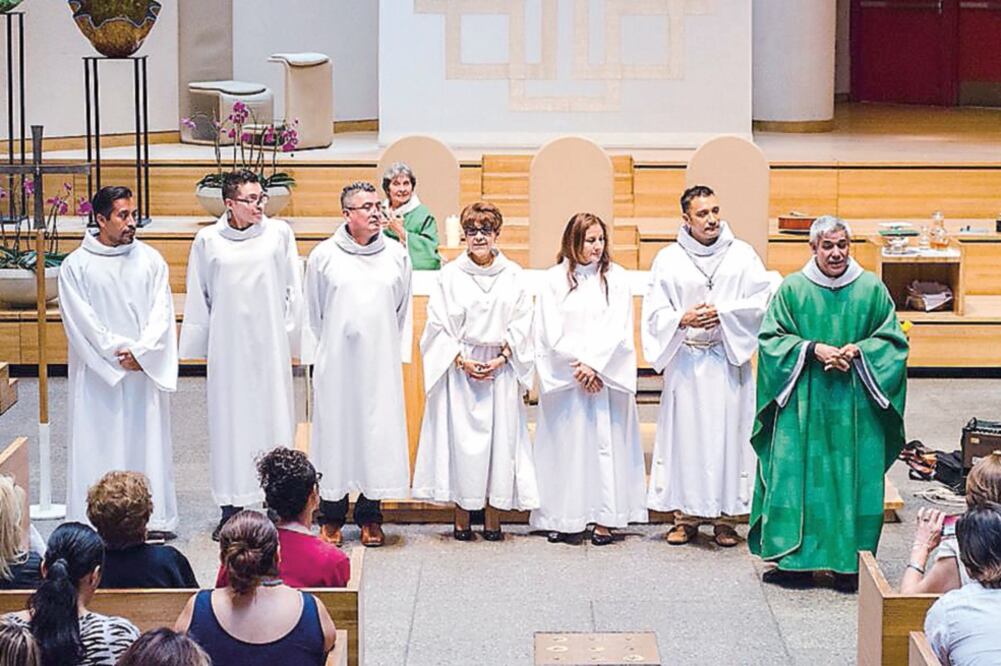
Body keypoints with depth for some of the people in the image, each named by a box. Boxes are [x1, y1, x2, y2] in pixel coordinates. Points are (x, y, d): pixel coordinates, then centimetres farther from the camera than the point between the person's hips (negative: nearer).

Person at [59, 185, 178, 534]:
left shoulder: (150, 260, 6)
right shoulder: (76, 266, -1)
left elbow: (161, 313, 1)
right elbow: (81, 322, -6)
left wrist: (140, 353, -12)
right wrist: (118, 352, -12)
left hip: (146, 371, 2)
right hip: (97, 373, -2)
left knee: (147, 440, 3)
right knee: (98, 446, -1)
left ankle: (153, 519, 8)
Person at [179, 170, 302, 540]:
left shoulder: (279, 234, 2)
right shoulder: (208, 241, 4)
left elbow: (292, 289, 7)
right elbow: (198, 298, 11)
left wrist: (289, 336, 5)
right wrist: (202, 345, 9)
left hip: (269, 342, 0)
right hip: (227, 343, 0)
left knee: (274, 415, 0)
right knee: (229, 416, 2)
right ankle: (231, 506, 8)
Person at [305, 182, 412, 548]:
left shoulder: (396, 255, 6)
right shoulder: (323, 256, 1)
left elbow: (403, 311, 13)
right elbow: (314, 312, 11)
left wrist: (398, 354, 11)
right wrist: (331, 346, 10)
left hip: (381, 361, 1)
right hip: (337, 362, -1)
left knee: (378, 432, 1)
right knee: (336, 429, 1)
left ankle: (370, 517, 9)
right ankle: (331, 517, 8)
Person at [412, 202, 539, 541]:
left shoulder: (513, 276, 3)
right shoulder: (450, 275, 0)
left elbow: (521, 325, 4)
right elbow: (438, 325, 0)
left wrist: (502, 358, -8)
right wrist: (462, 360, -9)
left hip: (501, 369, 1)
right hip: (460, 369, -1)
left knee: (500, 435, 1)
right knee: (460, 437, -2)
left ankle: (493, 516, 9)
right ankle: (461, 516, 6)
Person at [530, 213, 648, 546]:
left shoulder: (616, 278, 4)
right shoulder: (554, 280, 3)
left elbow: (616, 330, -2)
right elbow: (551, 333, -2)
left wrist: (592, 365, -12)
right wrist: (578, 369, -9)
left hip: (606, 377, 0)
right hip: (564, 378, 0)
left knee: (606, 440, -3)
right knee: (566, 444, 1)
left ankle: (604, 519, -2)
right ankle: (566, 518, 5)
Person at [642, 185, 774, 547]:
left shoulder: (742, 255, 4)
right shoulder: (668, 260, 5)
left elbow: (762, 301, -1)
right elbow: (654, 312, 4)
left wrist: (723, 313, -12)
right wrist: (682, 320, -15)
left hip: (729, 359, 0)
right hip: (685, 361, 1)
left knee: (728, 432, -1)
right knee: (684, 432, 1)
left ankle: (725, 516, 6)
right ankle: (686, 514, 9)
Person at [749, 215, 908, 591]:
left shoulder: (872, 289, 5)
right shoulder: (792, 289, 3)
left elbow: (893, 340, 6)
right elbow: (771, 338, 1)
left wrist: (857, 351, -11)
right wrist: (813, 349, -13)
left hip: (855, 408, 1)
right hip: (803, 407, -1)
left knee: (853, 481, 1)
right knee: (798, 480, -1)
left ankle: (850, 565, 8)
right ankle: (795, 561, 6)